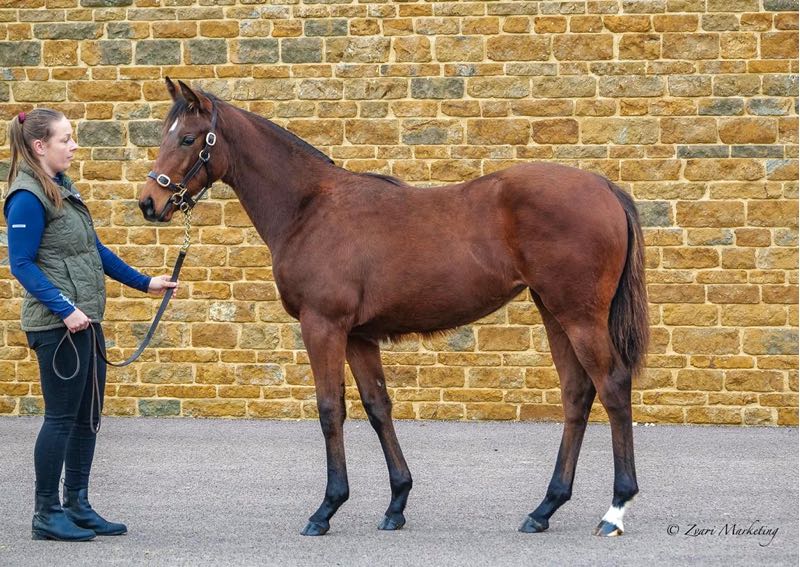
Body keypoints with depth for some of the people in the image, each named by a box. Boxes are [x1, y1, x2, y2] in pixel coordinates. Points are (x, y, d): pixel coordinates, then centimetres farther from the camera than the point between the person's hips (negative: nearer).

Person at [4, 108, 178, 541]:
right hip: (57, 325, -9)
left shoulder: (62, 189, 14)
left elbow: (94, 250, 22)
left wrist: (144, 283, 20)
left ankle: (77, 506, 20)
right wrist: (65, 310, -24)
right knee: (62, 417, -4)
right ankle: (47, 515, 4)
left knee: (87, 417, 12)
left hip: (85, 320, 9)